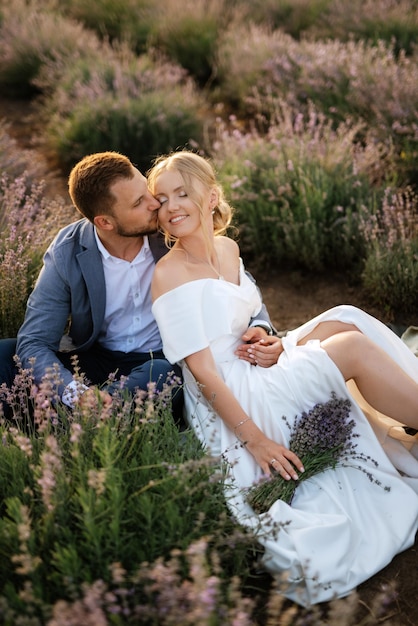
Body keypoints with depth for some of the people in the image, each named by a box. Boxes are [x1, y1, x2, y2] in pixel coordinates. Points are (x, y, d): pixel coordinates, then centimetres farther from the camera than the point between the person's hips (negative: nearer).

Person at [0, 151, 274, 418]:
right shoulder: (66, 254, -12)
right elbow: (34, 343, -16)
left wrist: (259, 325, -20)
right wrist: (75, 392, -36)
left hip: (165, 363, 0)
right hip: (95, 360, 1)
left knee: (162, 374, -37)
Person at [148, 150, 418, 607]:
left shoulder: (228, 248, 9)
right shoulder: (170, 274, -15)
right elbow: (203, 371, -18)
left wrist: (272, 345, -2)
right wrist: (255, 439, -21)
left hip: (255, 376, 8)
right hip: (229, 408, -8)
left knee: (342, 322, -8)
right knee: (352, 347, -17)